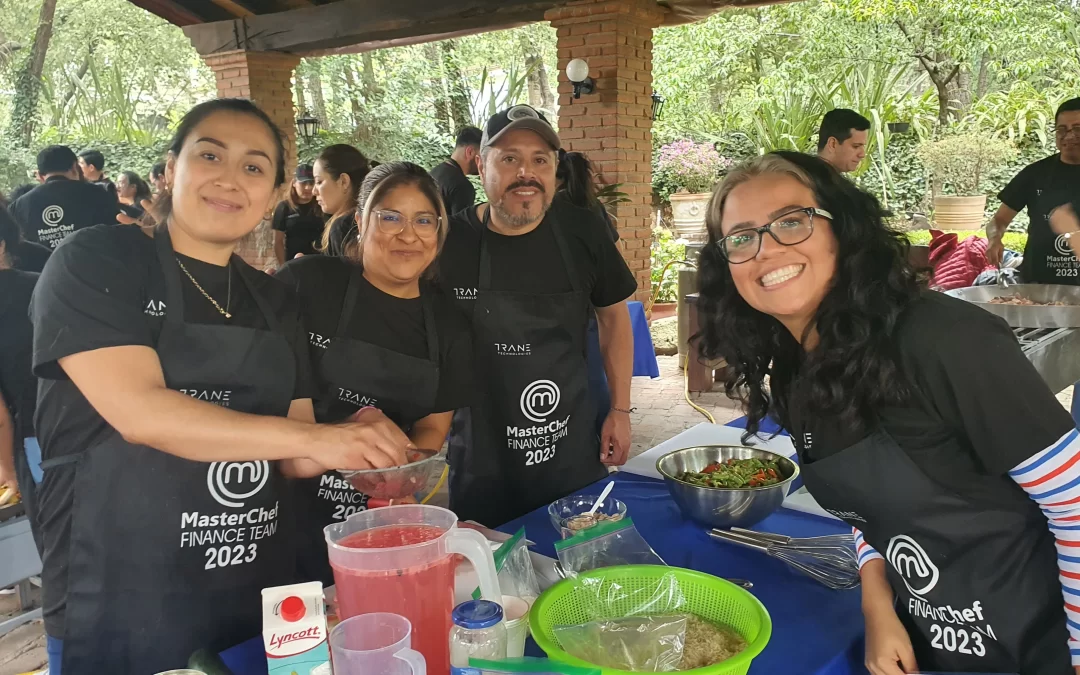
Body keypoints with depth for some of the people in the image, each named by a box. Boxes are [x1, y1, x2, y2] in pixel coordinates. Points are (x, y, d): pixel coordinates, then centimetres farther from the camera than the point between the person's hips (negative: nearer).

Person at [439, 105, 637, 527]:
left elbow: (613, 316, 8)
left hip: (574, 453, 2)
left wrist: (620, 409, 6)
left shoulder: (583, 234, -5)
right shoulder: (449, 241, -10)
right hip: (480, 463, -2)